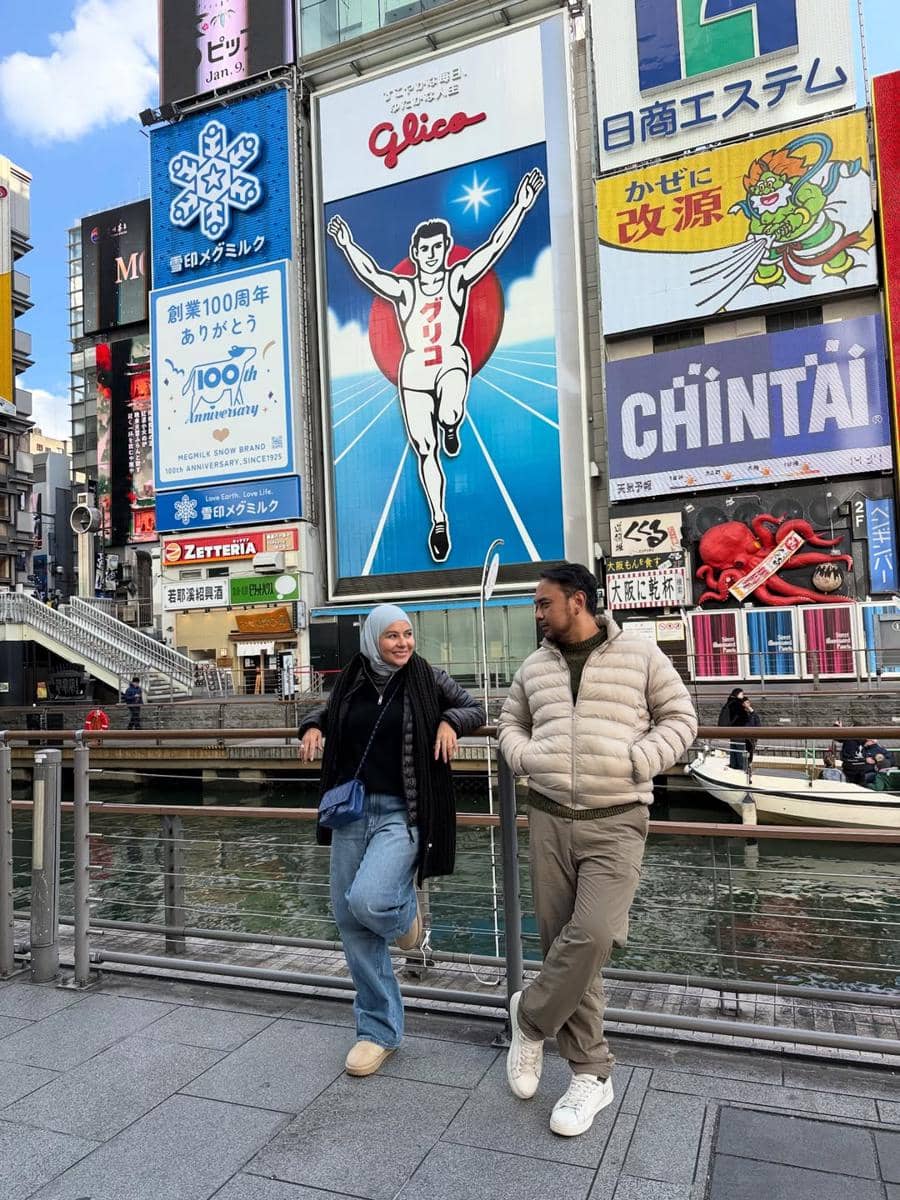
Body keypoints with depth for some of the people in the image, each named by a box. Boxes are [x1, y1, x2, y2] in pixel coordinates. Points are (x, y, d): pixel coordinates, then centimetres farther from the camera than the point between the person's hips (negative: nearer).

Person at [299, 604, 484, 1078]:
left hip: (402, 813, -4)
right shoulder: (350, 681, 5)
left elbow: (474, 708, 11)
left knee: (368, 900, -26)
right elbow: (327, 710, 25)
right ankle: (379, 1030, 23)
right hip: (353, 809, 4)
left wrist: (450, 720, -9)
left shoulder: (427, 678, -2)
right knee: (350, 919, 7)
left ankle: (406, 913, 13)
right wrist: (313, 726, 4)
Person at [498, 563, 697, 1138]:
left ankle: (530, 1018, 12)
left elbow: (679, 718, 2)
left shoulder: (640, 654, -1)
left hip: (616, 822, -4)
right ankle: (592, 1072, 21)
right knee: (563, 940, 5)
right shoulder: (535, 666, 11)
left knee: (592, 936, -17)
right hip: (550, 817, 4)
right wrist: (524, 758, 2)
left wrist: (637, 763, -13)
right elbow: (512, 721, 22)